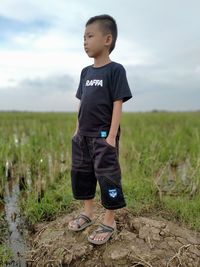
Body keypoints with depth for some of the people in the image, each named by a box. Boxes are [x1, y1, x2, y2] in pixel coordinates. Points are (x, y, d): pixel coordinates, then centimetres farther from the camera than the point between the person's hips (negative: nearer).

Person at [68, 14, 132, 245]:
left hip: (103, 136, -8)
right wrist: (77, 130, 13)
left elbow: (117, 105, -13)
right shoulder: (86, 72, 12)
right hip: (83, 135, 8)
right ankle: (88, 213, 34)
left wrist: (112, 136, -17)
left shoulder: (115, 70, -8)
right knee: (81, 173, 15)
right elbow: (82, 104, 14)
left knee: (107, 177, 0)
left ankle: (109, 222, 17)